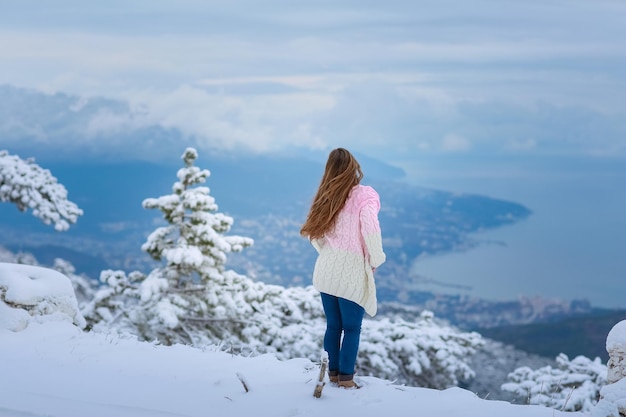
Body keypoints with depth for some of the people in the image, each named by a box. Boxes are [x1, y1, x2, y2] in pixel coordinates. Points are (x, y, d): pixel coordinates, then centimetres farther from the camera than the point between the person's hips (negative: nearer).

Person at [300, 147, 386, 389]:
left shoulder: (326, 197, 4)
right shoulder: (364, 196, -12)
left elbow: (314, 233, 5)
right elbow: (370, 231, -20)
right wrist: (376, 260, -6)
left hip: (327, 270, 5)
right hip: (352, 272, -5)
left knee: (333, 325, 15)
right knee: (352, 328, 7)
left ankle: (332, 373, 22)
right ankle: (346, 377, 10)